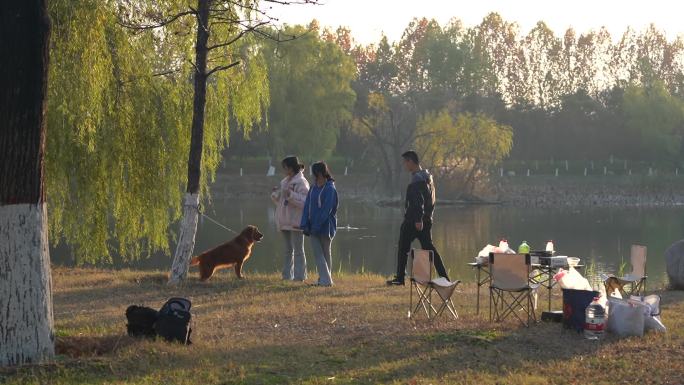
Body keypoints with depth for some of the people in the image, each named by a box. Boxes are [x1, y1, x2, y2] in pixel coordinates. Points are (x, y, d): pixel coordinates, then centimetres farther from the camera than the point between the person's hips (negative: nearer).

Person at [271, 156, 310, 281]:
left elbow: (305, 201, -20)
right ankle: (287, 275, 17)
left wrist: (290, 194, -26)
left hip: (296, 221, -8)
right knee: (288, 250, 13)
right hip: (285, 221, 8)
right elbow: (280, 201, 23)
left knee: (298, 249, -4)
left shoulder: (301, 182, -9)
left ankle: (299, 275, -2)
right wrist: (276, 194, 4)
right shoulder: (284, 182, 16)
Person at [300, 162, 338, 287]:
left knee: (325, 253, 3)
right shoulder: (313, 188, 10)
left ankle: (326, 280, 9)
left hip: (325, 227, -6)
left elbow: (326, 210, -18)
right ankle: (324, 279, 5)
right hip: (314, 228, 6)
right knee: (317, 253, 3)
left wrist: (316, 226, -20)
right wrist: (305, 225, -4)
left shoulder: (330, 189, -12)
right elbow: (307, 207, 7)